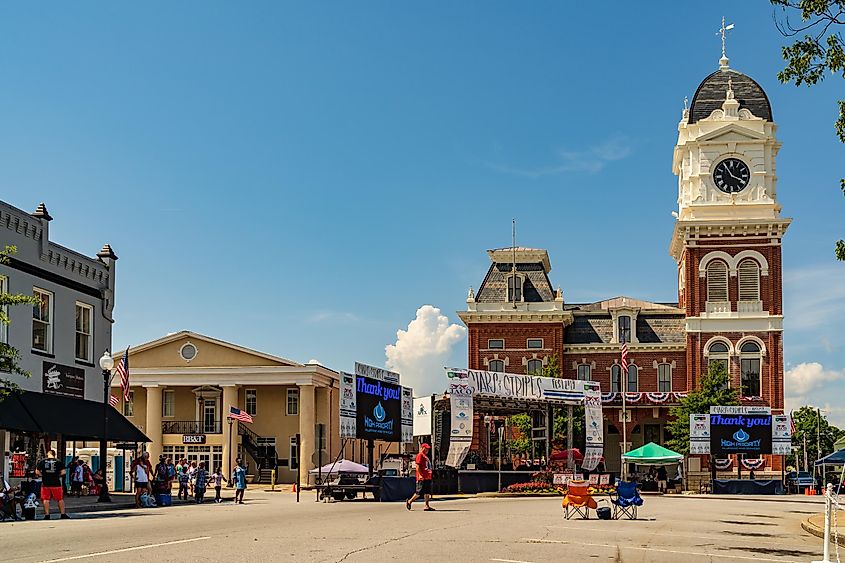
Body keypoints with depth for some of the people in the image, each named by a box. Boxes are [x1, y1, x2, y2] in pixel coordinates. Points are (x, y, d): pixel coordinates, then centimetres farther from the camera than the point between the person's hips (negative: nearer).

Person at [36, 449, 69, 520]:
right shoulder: (58, 461, -1)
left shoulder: (42, 461, 2)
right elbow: (63, 472, -5)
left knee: (46, 499, 8)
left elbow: (37, 472, -1)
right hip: (56, 483, 0)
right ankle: (63, 514, 12)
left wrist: (43, 475, 14)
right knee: (60, 499, 9)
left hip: (45, 483, 0)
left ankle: (47, 515, 5)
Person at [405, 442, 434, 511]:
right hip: (422, 478, -10)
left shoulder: (426, 456, 22)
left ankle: (427, 506, 5)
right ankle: (409, 501, 7)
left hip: (428, 477, 10)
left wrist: (430, 474, 22)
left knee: (427, 493, 5)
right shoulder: (420, 455, -8)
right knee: (419, 492, -7)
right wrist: (420, 475, -23)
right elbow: (418, 466, -16)